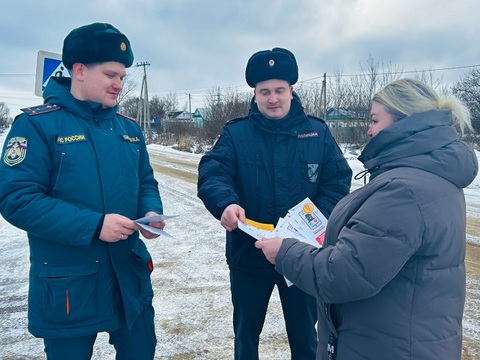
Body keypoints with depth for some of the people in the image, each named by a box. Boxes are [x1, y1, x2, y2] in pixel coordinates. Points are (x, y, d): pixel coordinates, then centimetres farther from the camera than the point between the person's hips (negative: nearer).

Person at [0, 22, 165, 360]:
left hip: (131, 274, 5)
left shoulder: (129, 128, 7)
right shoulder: (37, 124, -11)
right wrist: (92, 225, -25)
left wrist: (152, 213, -9)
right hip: (68, 283, -5)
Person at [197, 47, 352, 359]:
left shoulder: (317, 132, 0)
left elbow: (339, 181, -3)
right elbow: (212, 173, -17)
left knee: (304, 333, 20)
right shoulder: (236, 133, -3)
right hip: (248, 253, 0)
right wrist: (226, 203, -38)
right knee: (246, 331, 21)